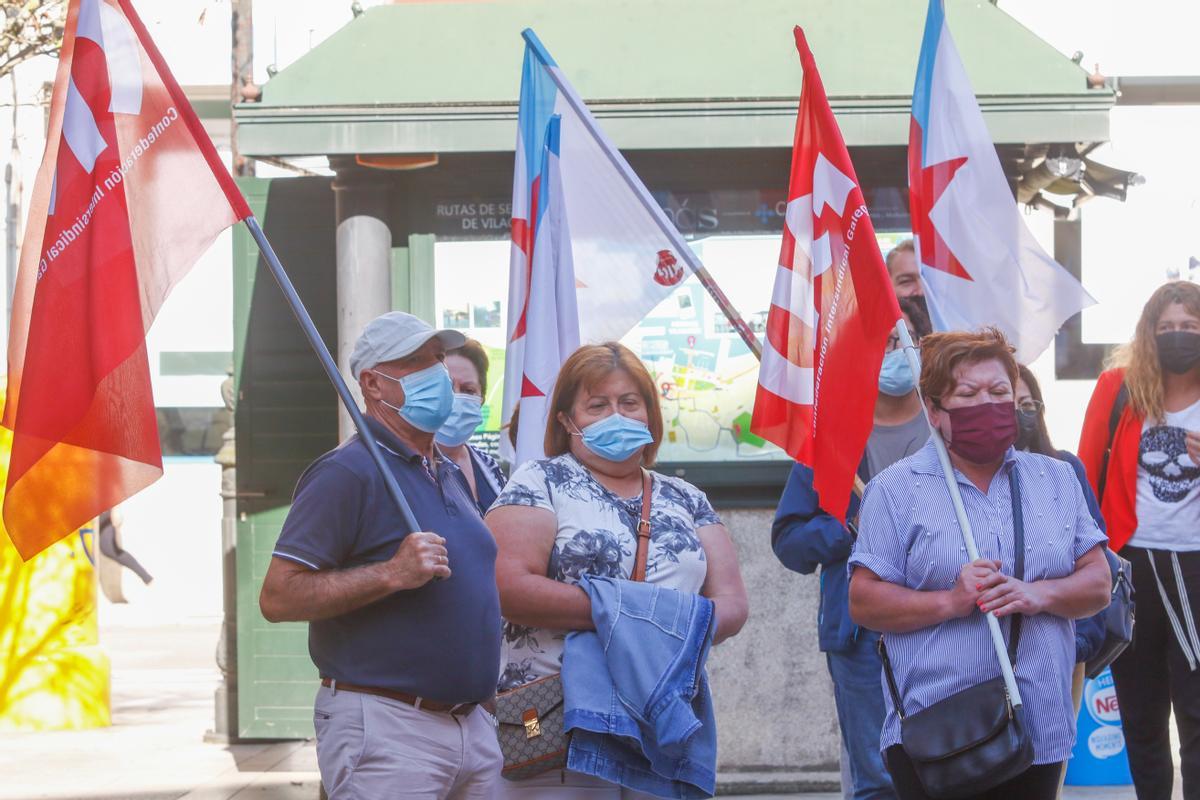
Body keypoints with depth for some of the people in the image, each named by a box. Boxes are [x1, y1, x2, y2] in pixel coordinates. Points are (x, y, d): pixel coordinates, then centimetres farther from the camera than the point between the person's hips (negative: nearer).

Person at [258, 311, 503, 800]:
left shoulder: (453, 476, 18)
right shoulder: (347, 473, -10)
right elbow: (278, 598, -17)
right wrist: (391, 574, -23)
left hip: (474, 727, 8)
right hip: (385, 729, -8)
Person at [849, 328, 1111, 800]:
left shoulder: (1056, 480, 14)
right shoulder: (897, 489, 2)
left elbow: (1098, 584, 9)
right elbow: (863, 602, -4)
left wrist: (1040, 595, -11)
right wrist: (951, 602, -17)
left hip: (1042, 731, 4)